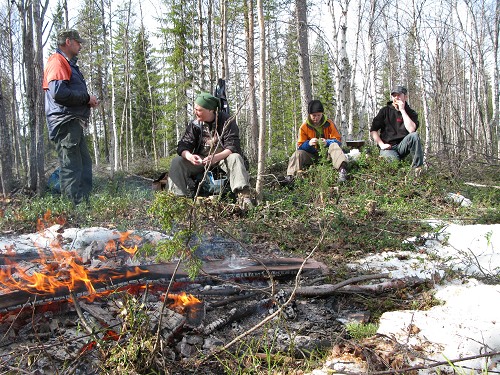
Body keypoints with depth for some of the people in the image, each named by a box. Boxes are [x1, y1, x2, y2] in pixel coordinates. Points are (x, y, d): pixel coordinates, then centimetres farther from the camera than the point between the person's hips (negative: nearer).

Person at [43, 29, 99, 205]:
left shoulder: (68, 64, 24)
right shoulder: (57, 62, -9)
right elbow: (59, 92, -23)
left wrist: (87, 101, 7)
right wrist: (86, 98, -13)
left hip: (73, 123, 11)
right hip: (65, 122, -11)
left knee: (84, 164, 14)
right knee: (71, 168, -10)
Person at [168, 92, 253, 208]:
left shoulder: (226, 121, -10)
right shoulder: (194, 124, -1)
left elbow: (233, 146, -19)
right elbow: (183, 146, -5)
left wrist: (216, 157, -38)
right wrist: (189, 156, -30)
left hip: (223, 157, -3)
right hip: (200, 159, 3)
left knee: (235, 158, -36)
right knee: (177, 161, -18)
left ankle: (243, 194, -47)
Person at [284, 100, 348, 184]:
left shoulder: (329, 124, -3)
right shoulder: (304, 127, -2)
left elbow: (338, 140, -5)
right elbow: (300, 146, -4)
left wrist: (327, 142, -27)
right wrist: (309, 143, -27)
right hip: (312, 156, 1)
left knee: (334, 146, -30)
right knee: (298, 153, -23)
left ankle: (342, 169, -52)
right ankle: (290, 176, -34)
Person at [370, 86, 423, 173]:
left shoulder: (411, 113, 6)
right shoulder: (385, 111, 6)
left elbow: (411, 130, -16)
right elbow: (373, 131, 4)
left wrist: (402, 110, -12)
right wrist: (382, 145, -10)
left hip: (402, 146, 2)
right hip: (388, 148, -2)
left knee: (414, 136, -30)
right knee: (394, 160, -37)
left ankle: (418, 169, -29)